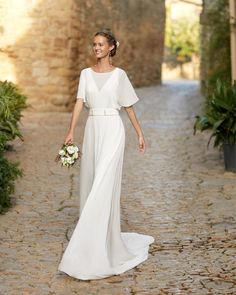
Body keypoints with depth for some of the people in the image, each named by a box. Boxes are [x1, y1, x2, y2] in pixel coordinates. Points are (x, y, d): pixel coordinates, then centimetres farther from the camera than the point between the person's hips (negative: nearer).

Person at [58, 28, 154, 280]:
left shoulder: (119, 75, 0)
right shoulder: (86, 74, 10)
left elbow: (129, 106, 7)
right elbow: (79, 103, 0)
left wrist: (140, 134, 8)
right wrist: (71, 131, -11)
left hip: (112, 130, -5)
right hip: (91, 130, 5)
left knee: (103, 185, -10)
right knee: (89, 183, 8)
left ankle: (98, 249, -8)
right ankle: (98, 239, 22)